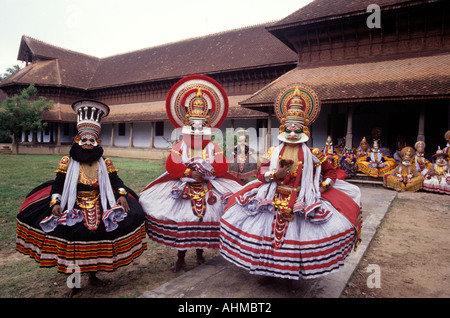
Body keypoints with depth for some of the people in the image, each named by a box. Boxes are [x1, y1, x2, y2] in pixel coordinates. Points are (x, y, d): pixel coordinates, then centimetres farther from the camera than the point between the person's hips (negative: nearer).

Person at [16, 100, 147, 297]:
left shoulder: (104, 164, 4)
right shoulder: (68, 163, 1)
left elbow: (116, 181, 5)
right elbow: (57, 185, 0)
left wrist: (121, 195, -11)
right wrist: (55, 202, -13)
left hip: (100, 208, 2)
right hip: (73, 208, -1)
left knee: (97, 239, -2)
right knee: (71, 242, -8)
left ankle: (93, 275, 24)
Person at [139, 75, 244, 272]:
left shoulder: (213, 147, 3)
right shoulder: (180, 146, 1)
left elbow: (222, 167, -6)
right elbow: (171, 166, -11)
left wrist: (208, 170, -21)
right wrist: (189, 172, -19)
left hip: (208, 188, 1)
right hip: (183, 188, 0)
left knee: (204, 218, 5)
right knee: (180, 222, 4)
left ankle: (200, 253, 29)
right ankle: (181, 258, 21)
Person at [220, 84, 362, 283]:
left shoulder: (312, 155, 2)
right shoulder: (273, 152, 4)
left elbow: (331, 171, 11)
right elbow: (261, 173, -1)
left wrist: (323, 187, -3)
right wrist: (275, 174, -18)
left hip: (301, 204, -1)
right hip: (272, 199, 1)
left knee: (294, 238, 2)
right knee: (268, 234, 5)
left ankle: (291, 273, 25)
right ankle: (267, 269, 27)